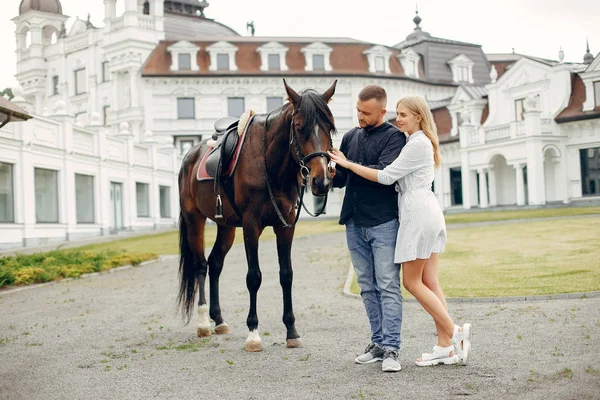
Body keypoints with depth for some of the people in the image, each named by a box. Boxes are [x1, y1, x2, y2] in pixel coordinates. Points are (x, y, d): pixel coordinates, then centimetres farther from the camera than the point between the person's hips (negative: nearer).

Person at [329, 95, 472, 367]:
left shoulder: (417, 144, -12)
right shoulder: (420, 142, 19)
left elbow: (386, 176, -17)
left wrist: (348, 164, -13)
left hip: (417, 212, -10)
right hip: (428, 212, 10)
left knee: (411, 281, -2)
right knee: (428, 282, 8)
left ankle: (454, 333, -1)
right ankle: (446, 347, 8)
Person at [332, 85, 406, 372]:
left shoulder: (394, 137, -4)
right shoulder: (350, 137, 14)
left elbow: (385, 173, -19)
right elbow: (341, 179, 16)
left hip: (383, 223, -6)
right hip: (355, 224, 6)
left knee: (388, 286, -5)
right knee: (367, 287, 10)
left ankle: (390, 349, -5)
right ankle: (378, 343, 17)